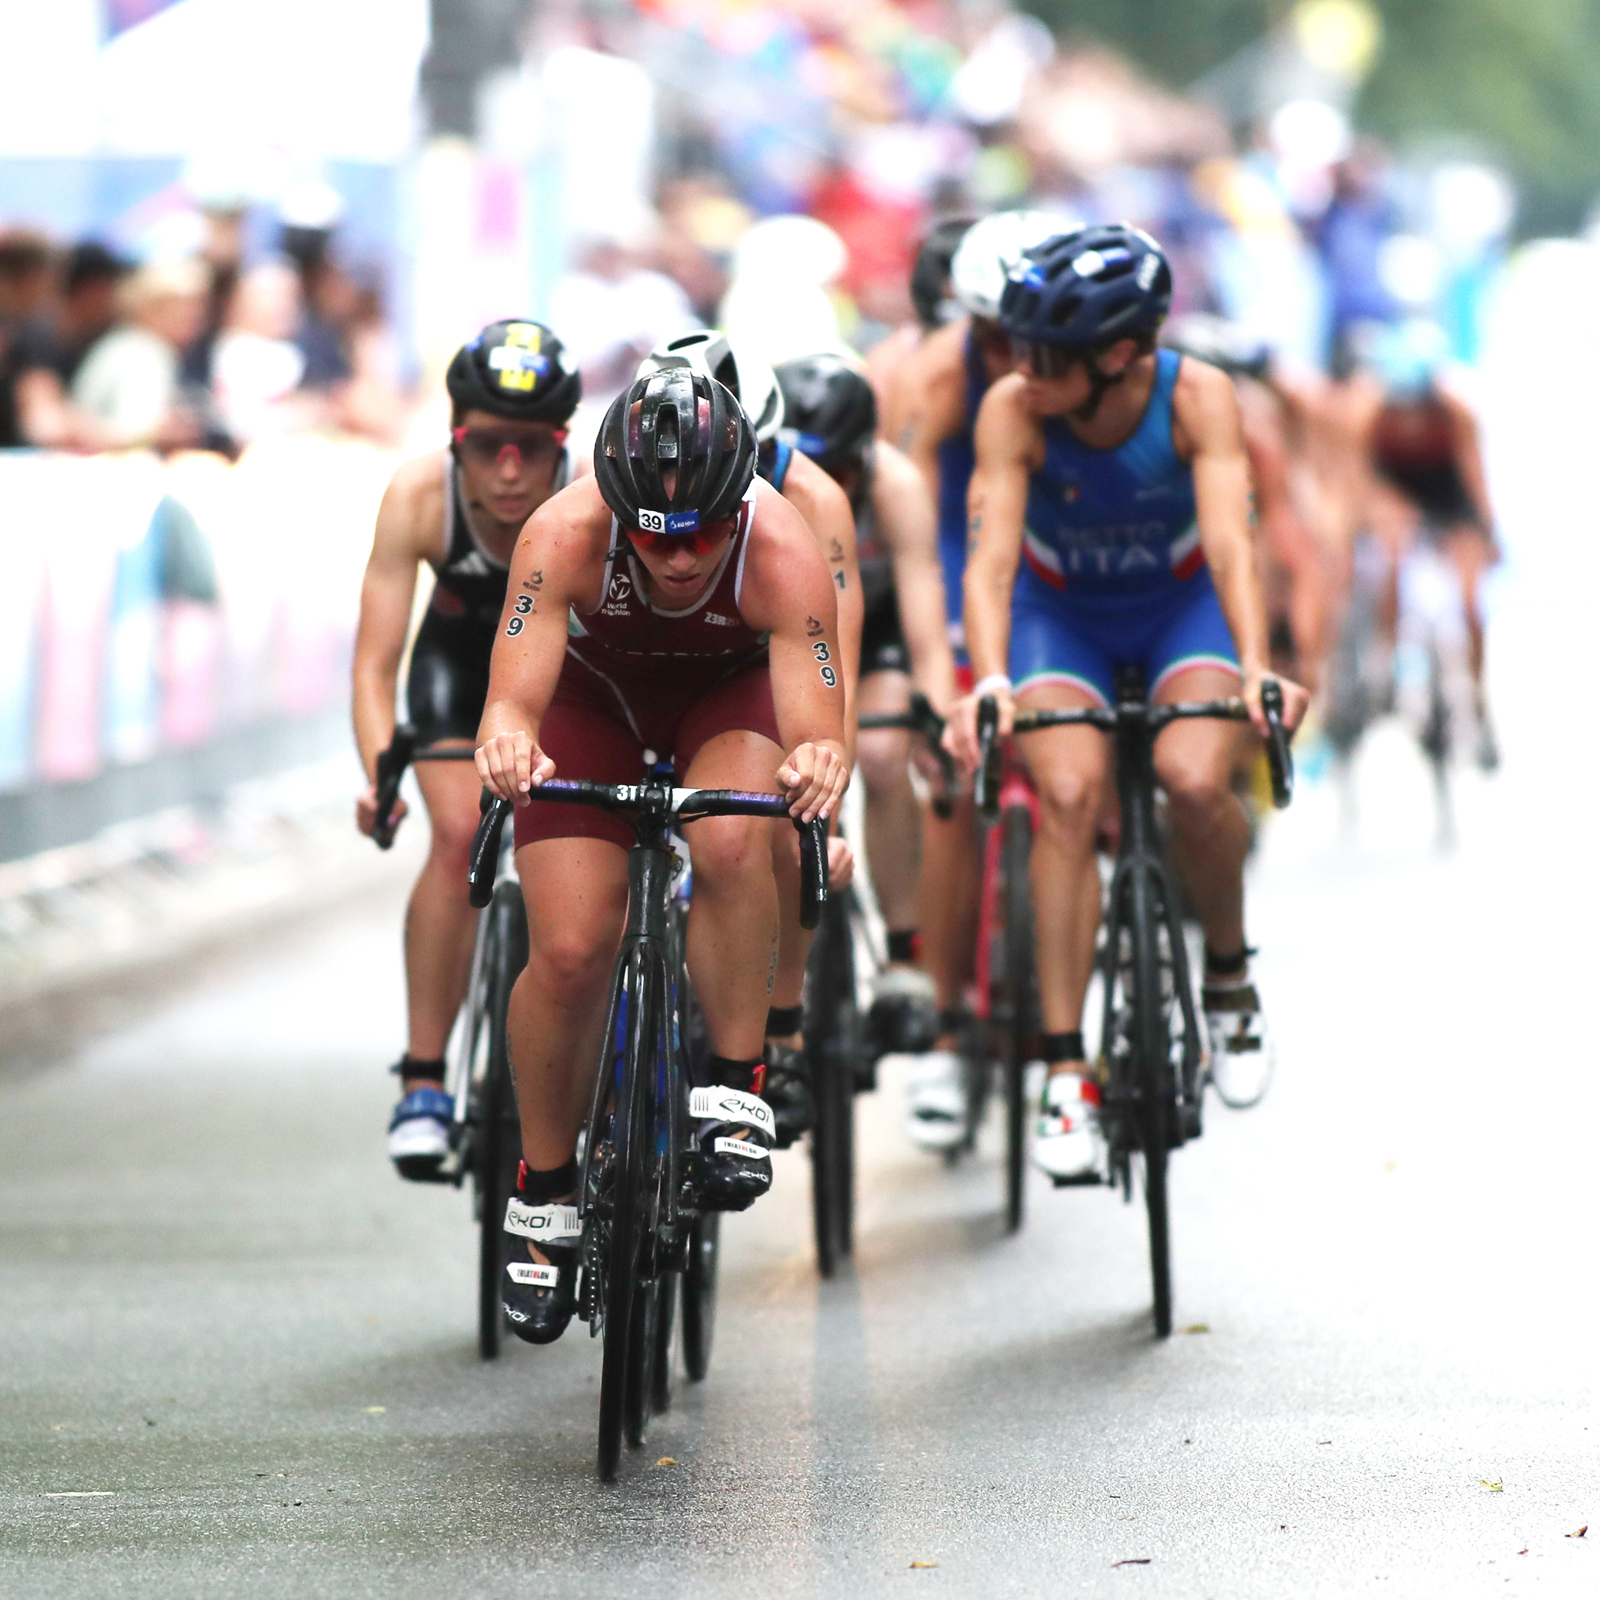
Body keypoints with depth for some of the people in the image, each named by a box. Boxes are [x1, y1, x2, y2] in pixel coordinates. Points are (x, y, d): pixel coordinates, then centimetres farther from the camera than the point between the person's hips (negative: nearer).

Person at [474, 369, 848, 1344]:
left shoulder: (783, 551, -36)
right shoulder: (566, 534, -36)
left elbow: (817, 719, -43)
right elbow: (513, 697, -44)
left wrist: (819, 761, -67)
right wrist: (509, 740, -67)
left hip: (731, 694, 0)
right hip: (595, 695, 0)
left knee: (728, 842, -34)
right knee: (569, 952, -13)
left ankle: (737, 1089, -16)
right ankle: (545, 1191, 9)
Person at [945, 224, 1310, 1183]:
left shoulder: (1197, 397, -27)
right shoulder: (1012, 412, -26)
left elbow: (1230, 541, -36)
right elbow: (991, 558, -33)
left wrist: (1256, 669, -52)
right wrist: (989, 685, -50)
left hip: (1182, 605, 0)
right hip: (1061, 614, 0)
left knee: (1194, 778, -28)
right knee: (1069, 795, -25)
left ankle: (1230, 975, 2)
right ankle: (1068, 1073, -21)